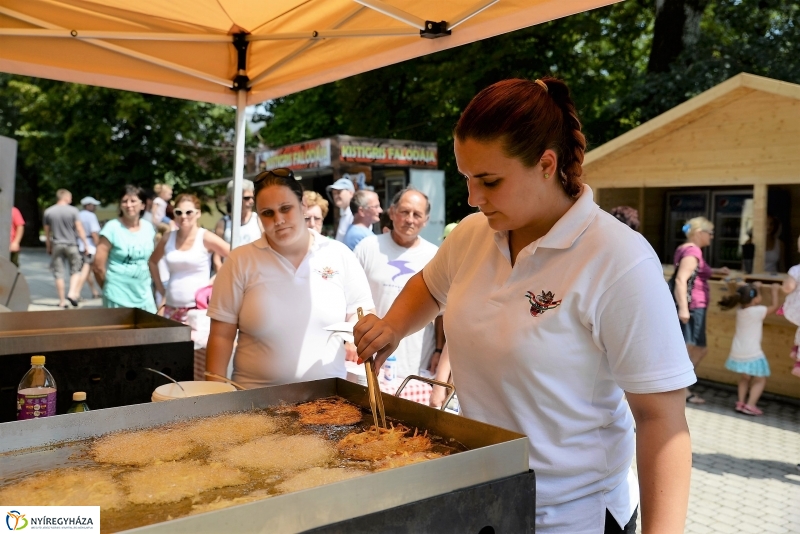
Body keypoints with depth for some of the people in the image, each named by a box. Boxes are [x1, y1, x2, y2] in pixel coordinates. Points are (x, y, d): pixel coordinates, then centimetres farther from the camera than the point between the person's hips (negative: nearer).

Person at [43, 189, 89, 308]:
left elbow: (47, 231, 9)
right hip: (71, 245, -2)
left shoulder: (48, 212, 5)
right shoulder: (73, 210, -5)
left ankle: (62, 301, 7)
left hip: (57, 245, 2)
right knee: (75, 271, 9)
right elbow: (79, 228, -8)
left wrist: (48, 247, 18)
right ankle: (72, 293, -10)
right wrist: (86, 244, -3)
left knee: (59, 274, 5)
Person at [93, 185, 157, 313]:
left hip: (144, 297, 5)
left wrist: (148, 282, 11)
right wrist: (110, 286, 2)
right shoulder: (112, 227, -10)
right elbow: (98, 265, -9)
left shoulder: (149, 228, 4)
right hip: (118, 298, -4)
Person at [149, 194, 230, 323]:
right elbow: (152, 262, 24)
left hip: (198, 308, -5)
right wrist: (162, 291, 16)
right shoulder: (168, 238, 7)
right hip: (171, 308, 5)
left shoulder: (205, 238, -6)